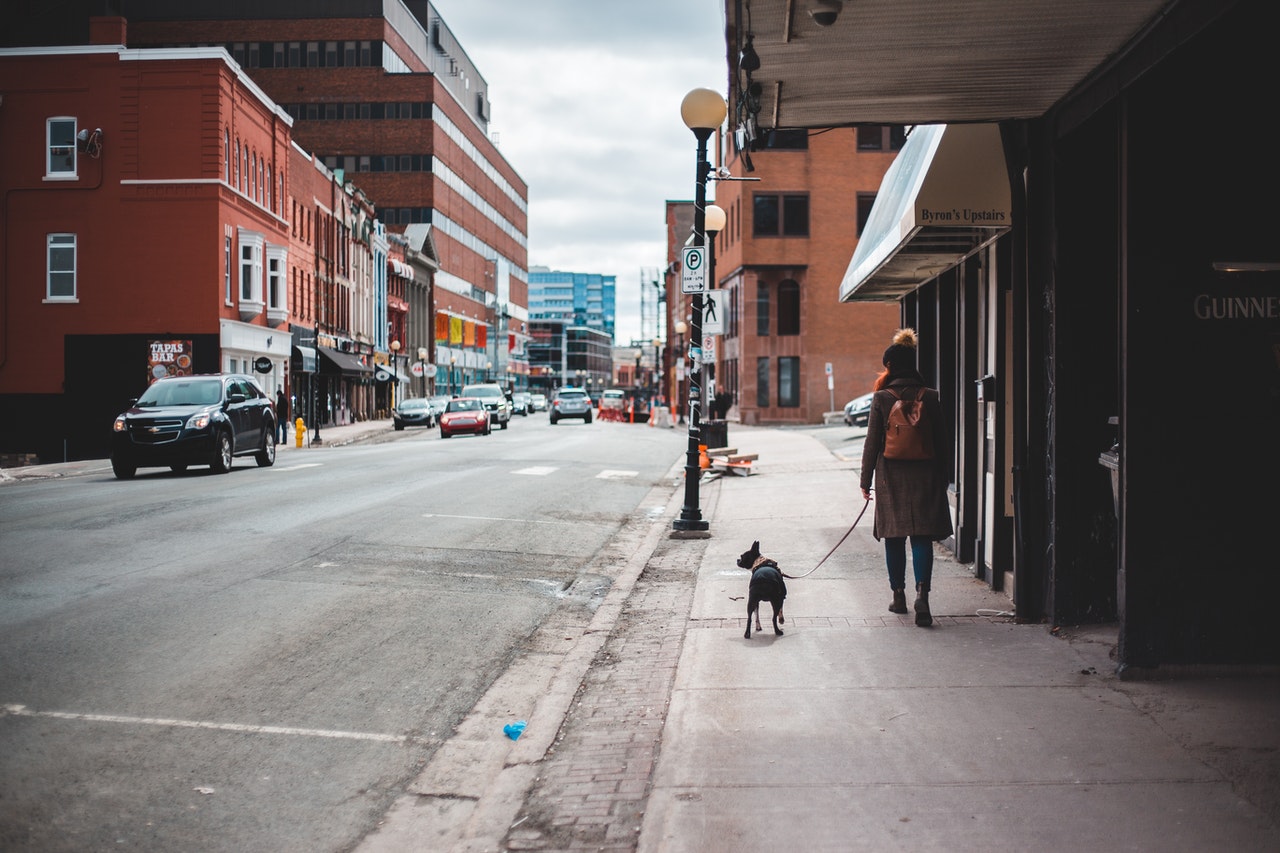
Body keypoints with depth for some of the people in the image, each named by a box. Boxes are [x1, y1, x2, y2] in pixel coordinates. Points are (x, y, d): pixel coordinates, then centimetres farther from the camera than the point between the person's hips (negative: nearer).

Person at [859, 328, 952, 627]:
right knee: (922, 537, 1)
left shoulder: (882, 398, -6)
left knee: (894, 538, 9)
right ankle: (922, 592, -16)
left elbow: (872, 442, -4)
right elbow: (941, 441, 3)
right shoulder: (930, 397, 0)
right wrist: (941, 479, 12)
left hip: (891, 477, -1)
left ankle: (899, 596, 17)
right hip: (925, 476, 1)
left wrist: (865, 480, 4)